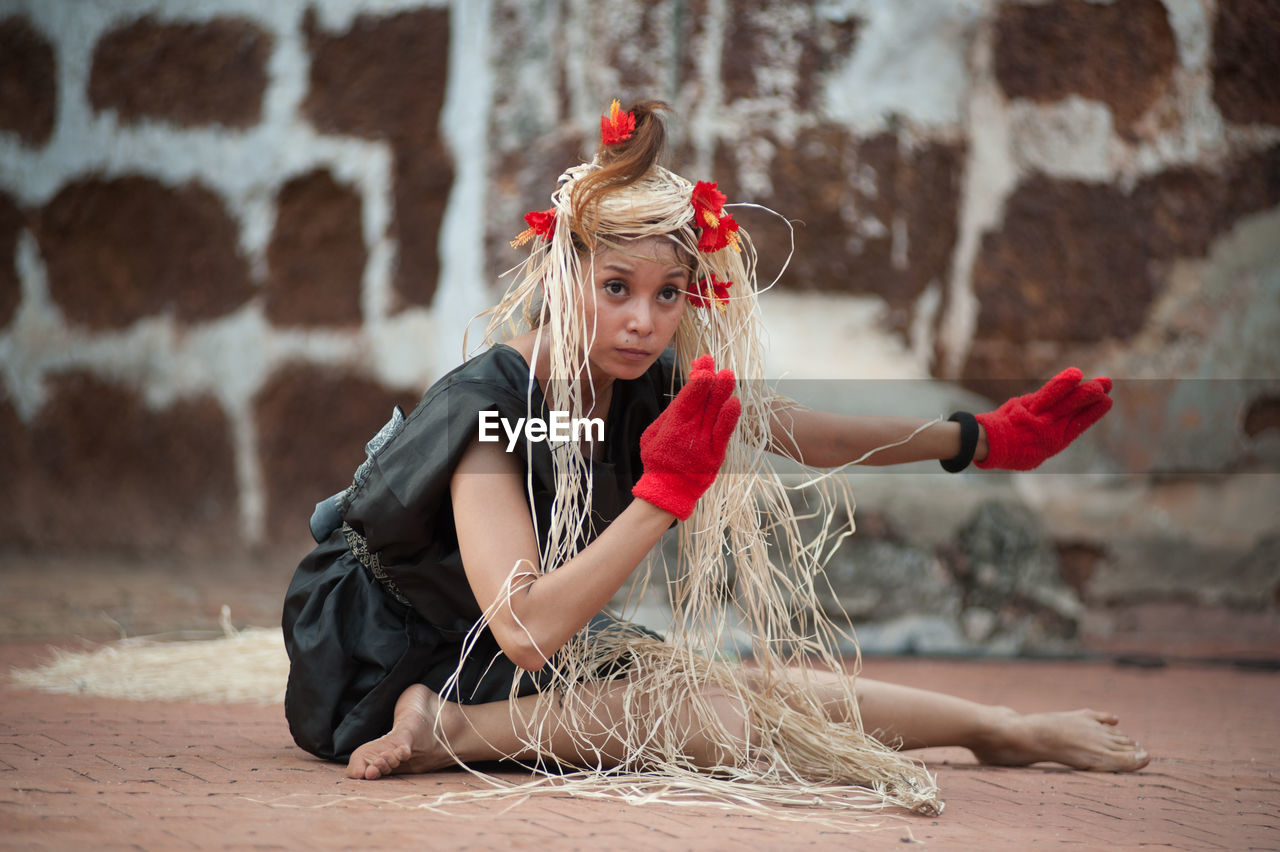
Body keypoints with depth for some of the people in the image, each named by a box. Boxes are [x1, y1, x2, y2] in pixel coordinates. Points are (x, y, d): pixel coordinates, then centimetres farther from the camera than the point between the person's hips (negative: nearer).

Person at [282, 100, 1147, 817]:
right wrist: (666, 493, -36)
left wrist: (985, 438, 8)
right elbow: (526, 632, -36)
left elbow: (809, 433, 8)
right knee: (697, 706, -30)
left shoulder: (652, 389, -6)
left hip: (543, 651, 8)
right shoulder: (489, 407, -27)